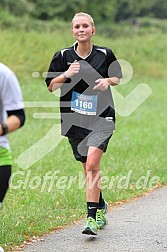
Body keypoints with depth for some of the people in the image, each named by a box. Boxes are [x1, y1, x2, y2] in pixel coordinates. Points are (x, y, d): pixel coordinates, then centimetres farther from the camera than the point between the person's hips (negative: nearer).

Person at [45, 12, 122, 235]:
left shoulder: (105, 54, 0)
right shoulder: (63, 56, 1)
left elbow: (117, 77, 15)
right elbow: (50, 86, 5)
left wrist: (108, 81, -7)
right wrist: (66, 75, -13)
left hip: (101, 117, -2)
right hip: (74, 120, 2)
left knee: (92, 164, -19)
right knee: (89, 168, 11)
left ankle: (92, 217, -17)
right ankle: (100, 206, 36)